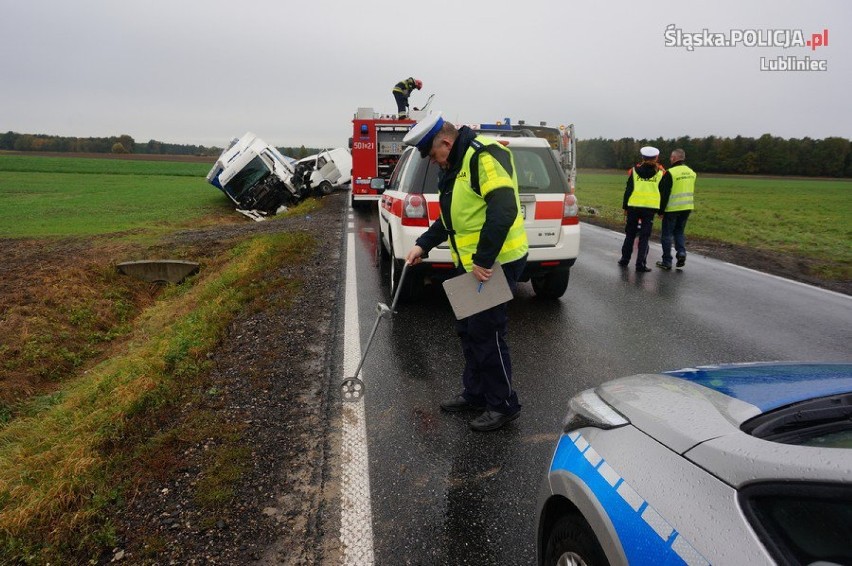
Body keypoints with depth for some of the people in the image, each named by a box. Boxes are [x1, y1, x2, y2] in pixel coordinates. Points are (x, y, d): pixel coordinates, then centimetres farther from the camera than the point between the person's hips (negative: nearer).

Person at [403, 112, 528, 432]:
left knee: (486, 334, -3)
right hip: (471, 263, 10)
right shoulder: (453, 167, 15)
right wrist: (423, 245, 12)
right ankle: (475, 393, 32)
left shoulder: (484, 155, -17)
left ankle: (504, 405, 14)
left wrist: (483, 260, -26)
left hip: (496, 263, -10)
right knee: (467, 330, 16)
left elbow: (503, 210, -27)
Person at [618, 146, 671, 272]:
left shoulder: (634, 171, 2)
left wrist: (625, 207, 10)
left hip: (633, 206, 1)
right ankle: (640, 264, -2)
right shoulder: (661, 173, 2)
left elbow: (628, 190, 4)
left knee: (630, 234, 14)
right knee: (644, 237, 2)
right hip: (650, 208, -1)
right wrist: (661, 210, 11)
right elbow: (664, 194, 4)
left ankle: (625, 259, 21)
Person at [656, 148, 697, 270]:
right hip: (687, 207, 6)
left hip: (672, 208, -6)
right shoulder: (691, 172, 9)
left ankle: (667, 262, 7)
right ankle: (681, 252, 0)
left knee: (667, 234, 4)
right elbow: (692, 191, 16)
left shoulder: (670, 172, -14)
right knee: (679, 232, 20)